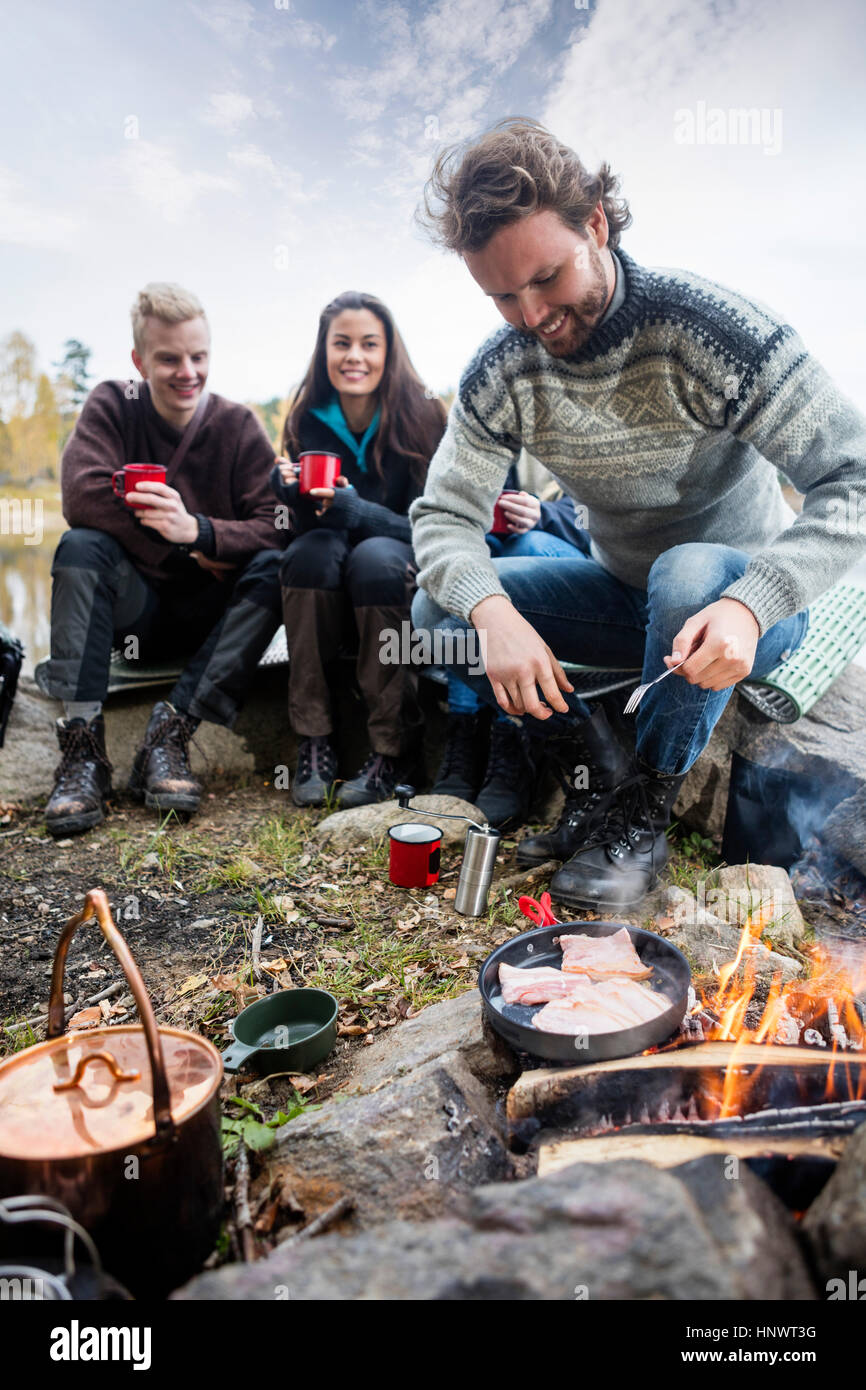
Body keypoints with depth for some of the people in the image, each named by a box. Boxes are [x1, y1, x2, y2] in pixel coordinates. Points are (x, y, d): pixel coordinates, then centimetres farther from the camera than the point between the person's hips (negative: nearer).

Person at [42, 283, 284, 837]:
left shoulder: (238, 424, -1)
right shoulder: (113, 405, -1)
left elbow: (276, 528, -15)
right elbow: (82, 495, -20)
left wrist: (198, 531, -32)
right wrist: (194, 556, -21)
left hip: (211, 614, 0)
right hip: (133, 607, 0)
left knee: (275, 568, -26)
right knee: (80, 547, -26)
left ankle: (170, 735, -31)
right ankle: (83, 746, -32)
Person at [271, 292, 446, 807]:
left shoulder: (422, 417, -9)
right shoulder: (308, 422, 0)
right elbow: (308, 524, -2)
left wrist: (353, 510, -29)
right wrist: (293, 490, -25)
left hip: (405, 581, -2)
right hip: (331, 597, 3)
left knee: (375, 556, -33)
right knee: (313, 548, -29)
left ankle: (395, 750, -26)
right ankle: (314, 743, -25)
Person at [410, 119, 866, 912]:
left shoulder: (704, 326, -22)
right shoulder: (502, 373, -8)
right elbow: (444, 516, -12)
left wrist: (751, 603, -42)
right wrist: (492, 612, -34)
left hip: (738, 605, -4)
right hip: (624, 594, 4)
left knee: (690, 573, -38)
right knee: (439, 611, -12)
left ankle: (646, 815, -15)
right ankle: (603, 773, -2)